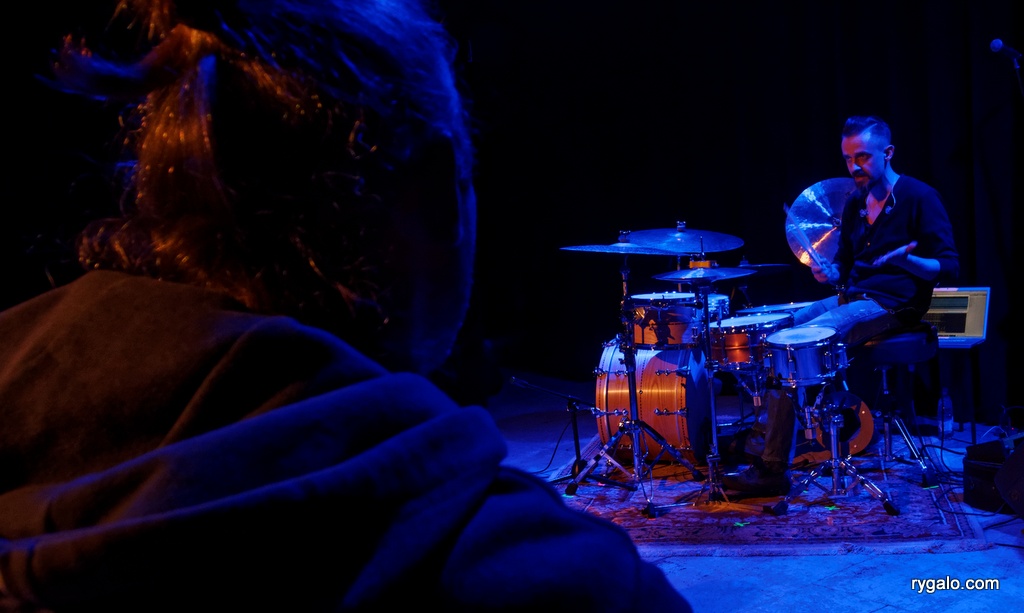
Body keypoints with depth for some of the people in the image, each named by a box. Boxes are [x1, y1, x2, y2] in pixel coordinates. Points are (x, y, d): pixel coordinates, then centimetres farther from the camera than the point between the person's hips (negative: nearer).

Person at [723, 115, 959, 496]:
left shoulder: (918, 198, -8)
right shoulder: (855, 205, 13)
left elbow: (949, 270, -12)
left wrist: (904, 259, -31)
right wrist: (828, 271, -3)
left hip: (893, 306, -8)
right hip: (850, 299, 8)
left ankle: (773, 468, -21)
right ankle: (766, 440, -4)